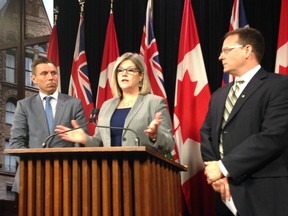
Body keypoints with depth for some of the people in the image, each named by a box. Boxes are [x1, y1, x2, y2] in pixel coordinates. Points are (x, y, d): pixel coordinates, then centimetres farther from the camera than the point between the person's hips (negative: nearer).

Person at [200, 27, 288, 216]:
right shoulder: (219, 95, 18)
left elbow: (273, 137, -18)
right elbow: (206, 135, 13)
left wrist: (224, 167, -16)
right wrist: (214, 171, -7)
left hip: (263, 197, -6)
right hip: (227, 195, 6)